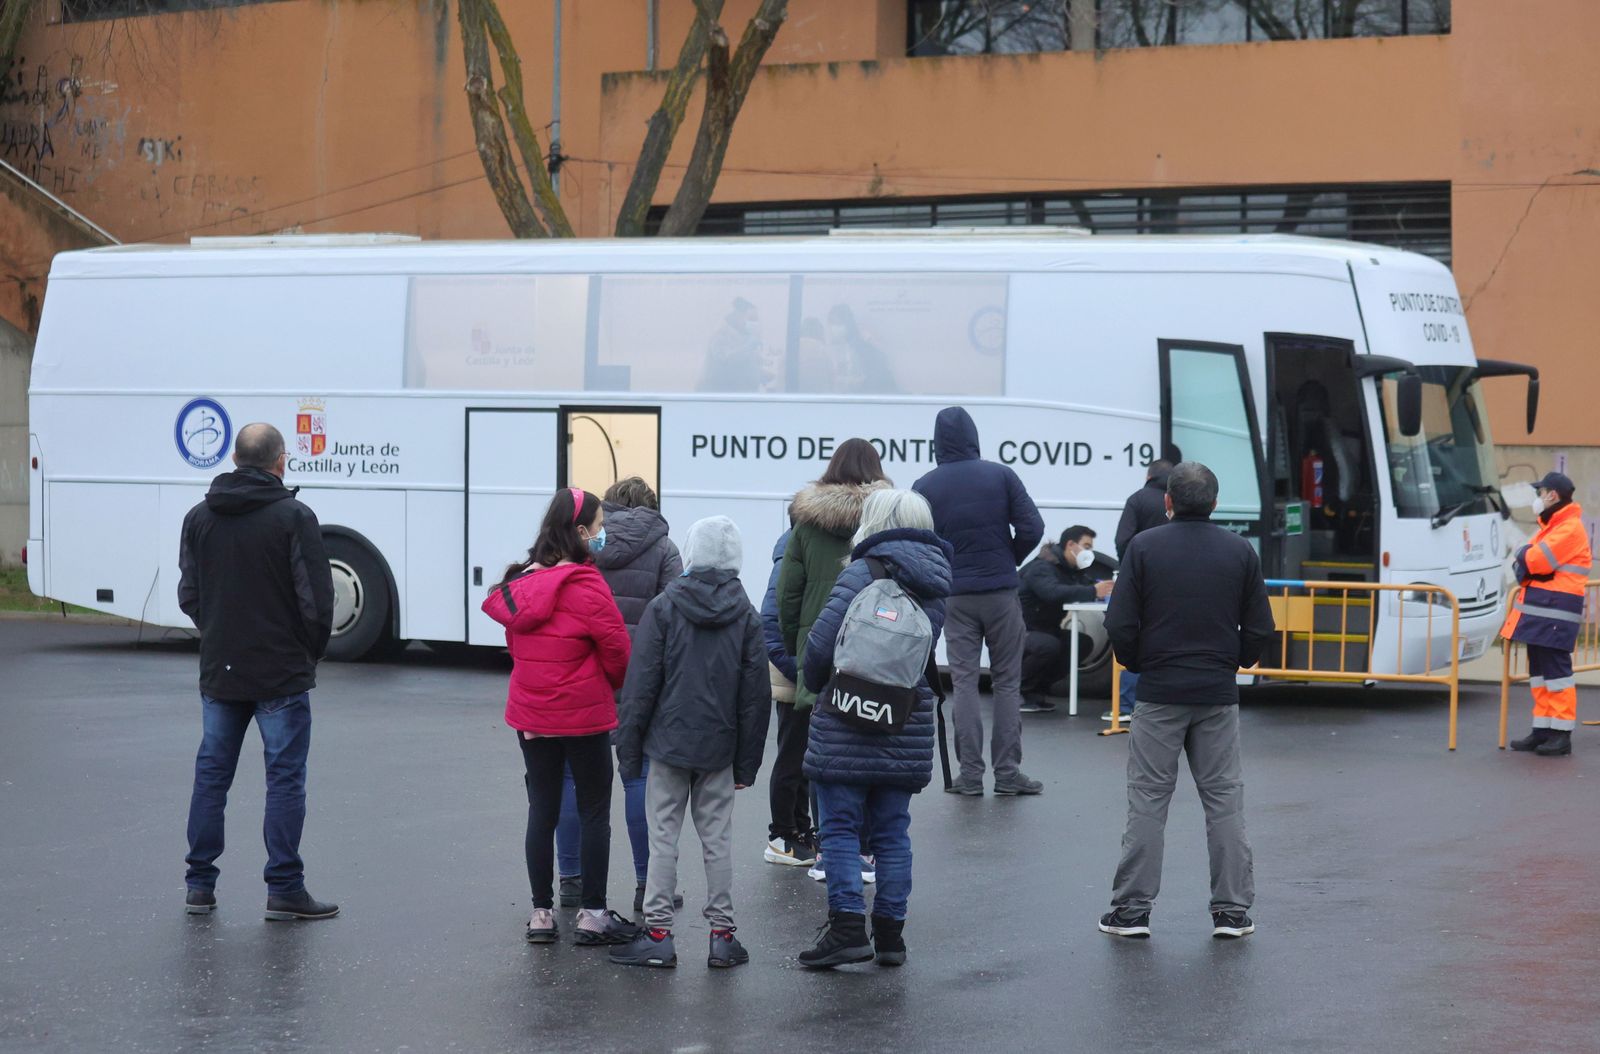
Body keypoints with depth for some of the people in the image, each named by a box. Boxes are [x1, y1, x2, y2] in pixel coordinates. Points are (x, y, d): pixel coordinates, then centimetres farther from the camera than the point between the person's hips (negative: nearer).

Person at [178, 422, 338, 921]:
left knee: (211, 774, 12)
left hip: (219, 671, 5)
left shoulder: (199, 518, 5)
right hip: (282, 674, -5)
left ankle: (200, 885, 15)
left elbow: (188, 596, 9)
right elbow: (316, 599, -12)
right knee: (285, 778, 0)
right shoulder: (294, 518, -12)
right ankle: (284, 890, 0)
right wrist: (311, 651, 4)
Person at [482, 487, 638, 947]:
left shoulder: (520, 582, 3)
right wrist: (612, 684, 8)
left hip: (531, 715, 6)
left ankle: (542, 914, 14)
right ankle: (593, 914, 8)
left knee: (541, 811, 11)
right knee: (594, 813, 6)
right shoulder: (585, 585, -18)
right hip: (584, 715, -6)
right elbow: (616, 649, -13)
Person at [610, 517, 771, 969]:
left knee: (663, 837, 2)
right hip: (719, 748, 3)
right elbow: (755, 694, 4)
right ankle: (722, 935, 11)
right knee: (718, 838, 8)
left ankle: (658, 933, 3)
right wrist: (746, 762, 10)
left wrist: (629, 749, -1)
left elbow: (641, 683, -7)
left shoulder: (663, 609, -7)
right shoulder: (746, 616, 2)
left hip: (669, 742, -3)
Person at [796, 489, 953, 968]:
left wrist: (812, 678, 3)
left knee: (840, 828, 0)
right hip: (908, 726, 6)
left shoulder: (862, 574, -12)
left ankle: (848, 926, -5)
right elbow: (925, 650, 13)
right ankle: (890, 931, 14)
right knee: (891, 832, 12)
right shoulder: (936, 583, 9)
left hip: (848, 721, -6)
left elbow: (821, 641, -15)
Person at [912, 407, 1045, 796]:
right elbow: (1032, 528, -7)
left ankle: (971, 773, 2)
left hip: (954, 596, 0)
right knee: (1007, 681, 7)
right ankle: (1007, 771, 5)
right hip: (1001, 591, 0)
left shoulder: (925, 487, -2)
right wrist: (1008, 562, 10)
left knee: (963, 682, 5)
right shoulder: (1001, 476, -3)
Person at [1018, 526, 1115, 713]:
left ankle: (1037, 690, 2)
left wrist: (1108, 589, -18)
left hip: (1046, 631, 9)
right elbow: (1053, 592, -40)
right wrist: (1093, 592, -45)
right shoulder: (1042, 568, -22)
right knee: (1048, 645, -36)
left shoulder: (1073, 570, 9)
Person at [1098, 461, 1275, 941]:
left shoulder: (1144, 548, -5)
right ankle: (1232, 910, 7)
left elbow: (1120, 626, -7)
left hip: (1158, 692, -2)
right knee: (1224, 799, 7)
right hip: (1219, 694, 2)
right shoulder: (1240, 551, 1)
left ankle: (1132, 909, 3)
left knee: (1147, 800, 3)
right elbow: (1260, 629, 2)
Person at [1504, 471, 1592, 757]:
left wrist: (1523, 555, 1)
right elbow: (1529, 560, 20)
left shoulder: (1570, 529, -13)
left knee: (1556, 670, -9)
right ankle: (1542, 730, 18)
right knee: (1538, 670, 13)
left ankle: (1562, 735, -7)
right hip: (1539, 611, 10)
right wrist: (1527, 558, -3)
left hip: (1555, 614, -10)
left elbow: (1536, 560, -21)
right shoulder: (1551, 526, 21)